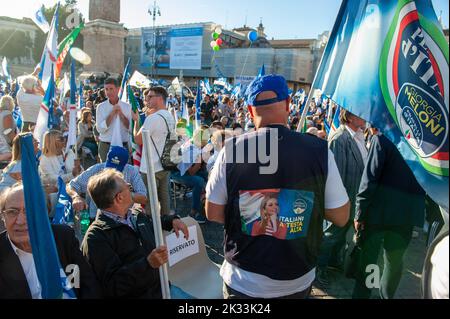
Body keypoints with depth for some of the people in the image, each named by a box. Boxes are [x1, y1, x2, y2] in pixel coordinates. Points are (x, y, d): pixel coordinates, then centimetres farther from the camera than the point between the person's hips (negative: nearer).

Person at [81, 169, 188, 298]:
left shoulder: (136, 216, 10)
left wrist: (173, 220, 14)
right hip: (137, 294, -7)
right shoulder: (96, 238, -12)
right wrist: (148, 263, -29)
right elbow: (112, 285, -19)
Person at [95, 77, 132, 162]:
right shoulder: (101, 107, 1)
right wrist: (111, 114, -14)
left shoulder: (127, 106, 2)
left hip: (123, 146, 1)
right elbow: (100, 129, -9)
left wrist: (121, 114, -13)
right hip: (106, 146, 0)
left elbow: (130, 128, -3)